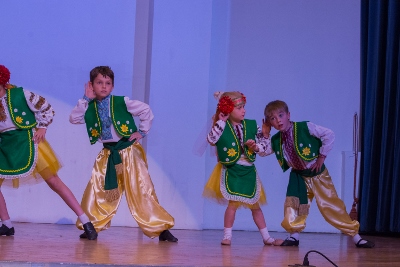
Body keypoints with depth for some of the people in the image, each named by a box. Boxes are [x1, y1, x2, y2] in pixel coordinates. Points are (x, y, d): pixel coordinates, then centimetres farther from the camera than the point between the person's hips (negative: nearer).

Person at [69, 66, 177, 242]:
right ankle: (93, 226, 13)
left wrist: (142, 132, -3)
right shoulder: (90, 107, 2)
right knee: (96, 189, -1)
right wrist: (86, 99, -12)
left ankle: (161, 229, -3)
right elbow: (73, 119, -10)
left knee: (140, 191, -7)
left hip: (128, 151, -4)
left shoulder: (122, 102, -9)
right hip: (108, 153, 4)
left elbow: (146, 110, -3)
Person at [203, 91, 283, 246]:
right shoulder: (222, 128, -7)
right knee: (233, 203, -9)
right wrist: (220, 122, -19)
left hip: (248, 171, 4)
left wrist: (256, 147, -14)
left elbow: (264, 142, 6)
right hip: (231, 171, -4)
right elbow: (211, 140, -23)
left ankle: (267, 237, 19)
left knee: (255, 205, 12)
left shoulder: (251, 125, 1)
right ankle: (227, 236, 6)